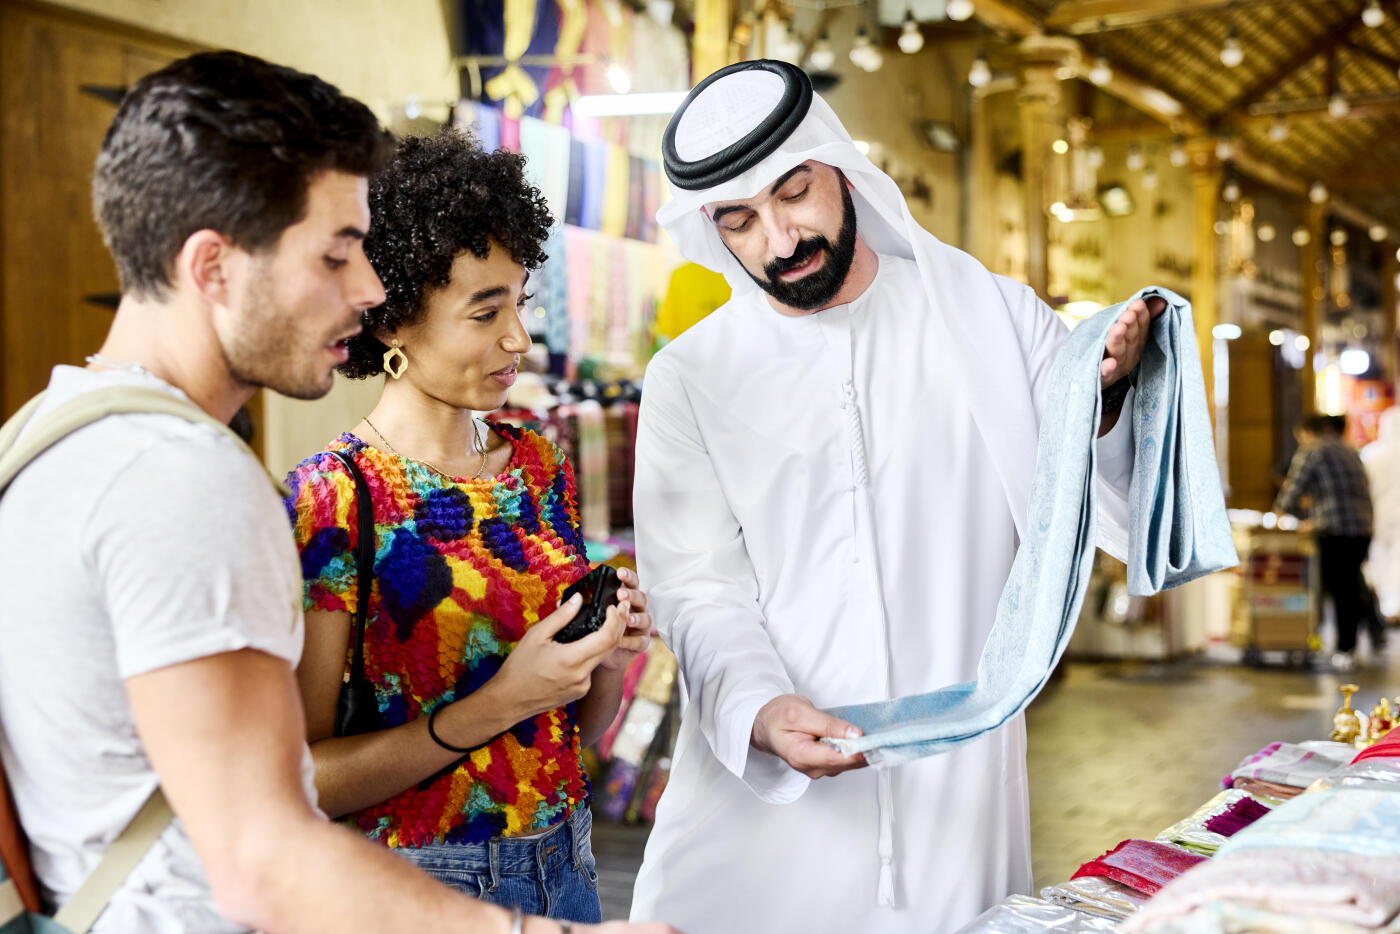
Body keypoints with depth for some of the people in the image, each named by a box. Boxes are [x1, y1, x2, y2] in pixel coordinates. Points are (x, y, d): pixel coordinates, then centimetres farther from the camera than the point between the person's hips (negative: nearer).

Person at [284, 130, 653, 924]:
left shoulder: (544, 467, 3)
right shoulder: (333, 497, -15)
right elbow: (303, 776, -17)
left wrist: (608, 655, -9)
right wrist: (498, 702, -23)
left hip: (566, 863, 6)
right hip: (419, 883, -5)